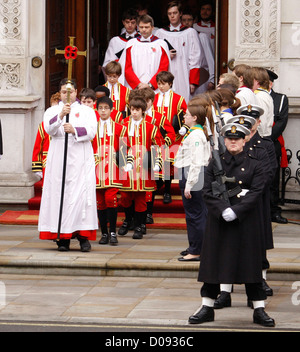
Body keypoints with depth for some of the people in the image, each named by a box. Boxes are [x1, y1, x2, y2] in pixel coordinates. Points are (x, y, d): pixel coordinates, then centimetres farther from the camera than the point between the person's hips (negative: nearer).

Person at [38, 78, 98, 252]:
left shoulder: (87, 111, 11)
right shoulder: (52, 111, 12)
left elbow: (91, 131, -5)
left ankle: (83, 236, -9)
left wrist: (75, 130, -24)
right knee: (59, 194, -5)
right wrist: (61, 116, -26)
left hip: (81, 161, -1)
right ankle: (63, 238, 0)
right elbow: (49, 129, -8)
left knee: (82, 195, -11)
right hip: (58, 160, 1)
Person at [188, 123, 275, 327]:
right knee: (213, 263, 5)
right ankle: (207, 308, 14)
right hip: (219, 222, 2)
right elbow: (208, 192, -1)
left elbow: (256, 193, -8)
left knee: (251, 264, 1)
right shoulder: (215, 164, 6)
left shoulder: (255, 165, 2)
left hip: (246, 222, -2)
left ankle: (259, 310, 7)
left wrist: (235, 211, -19)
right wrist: (223, 210, -17)